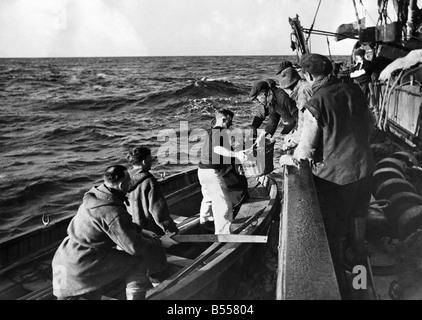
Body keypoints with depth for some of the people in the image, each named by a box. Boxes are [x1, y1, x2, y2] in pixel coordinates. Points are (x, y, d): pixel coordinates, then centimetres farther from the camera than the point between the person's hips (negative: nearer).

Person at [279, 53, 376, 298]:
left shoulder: (315, 104, -21)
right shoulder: (354, 91, -3)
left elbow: (307, 147, -18)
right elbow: (370, 123, 10)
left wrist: (291, 159, 2)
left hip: (334, 175, -6)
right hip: (364, 168, 6)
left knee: (333, 232, 11)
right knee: (357, 218, 27)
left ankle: (337, 280, 25)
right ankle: (360, 263, 48)